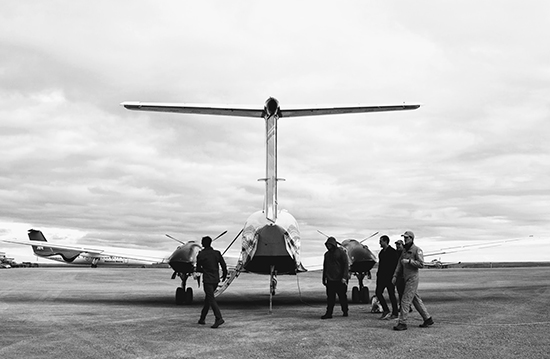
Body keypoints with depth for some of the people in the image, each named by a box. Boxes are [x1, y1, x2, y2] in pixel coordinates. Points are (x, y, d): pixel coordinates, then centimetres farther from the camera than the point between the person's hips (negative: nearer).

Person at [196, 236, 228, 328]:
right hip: (216, 279, 5)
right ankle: (202, 318, 23)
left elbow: (198, 269, 2)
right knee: (208, 298, 17)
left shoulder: (200, 255, -7)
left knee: (211, 299, -8)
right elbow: (224, 266, 1)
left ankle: (219, 318, -21)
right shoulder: (217, 253, 1)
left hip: (207, 280, -5)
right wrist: (224, 275, 19)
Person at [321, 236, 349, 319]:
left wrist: (344, 277, -15)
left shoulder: (341, 252, -4)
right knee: (330, 297, -2)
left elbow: (346, 265, -8)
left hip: (340, 280, -4)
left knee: (342, 296, 6)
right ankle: (329, 313, -3)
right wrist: (324, 279, 17)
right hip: (330, 280, 4)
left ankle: (345, 311, 21)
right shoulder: (327, 254, 13)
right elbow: (325, 267, 20)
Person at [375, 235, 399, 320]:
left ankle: (394, 313, 6)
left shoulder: (392, 252, -10)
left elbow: (395, 265, -15)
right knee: (378, 293, 2)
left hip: (389, 277, -8)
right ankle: (386, 311, 8)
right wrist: (378, 274, 15)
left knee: (391, 295, -3)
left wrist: (393, 276, -20)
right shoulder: (382, 252, 15)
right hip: (382, 276, 8)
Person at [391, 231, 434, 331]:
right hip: (407, 278, 8)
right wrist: (395, 276, 8)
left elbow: (421, 264, -18)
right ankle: (428, 319, 23)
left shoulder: (417, 250, -10)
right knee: (416, 300, 14)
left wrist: (409, 261, -21)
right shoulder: (404, 250, 14)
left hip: (413, 278, -8)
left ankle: (402, 323, -8)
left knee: (405, 300, -10)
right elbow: (400, 264, 15)